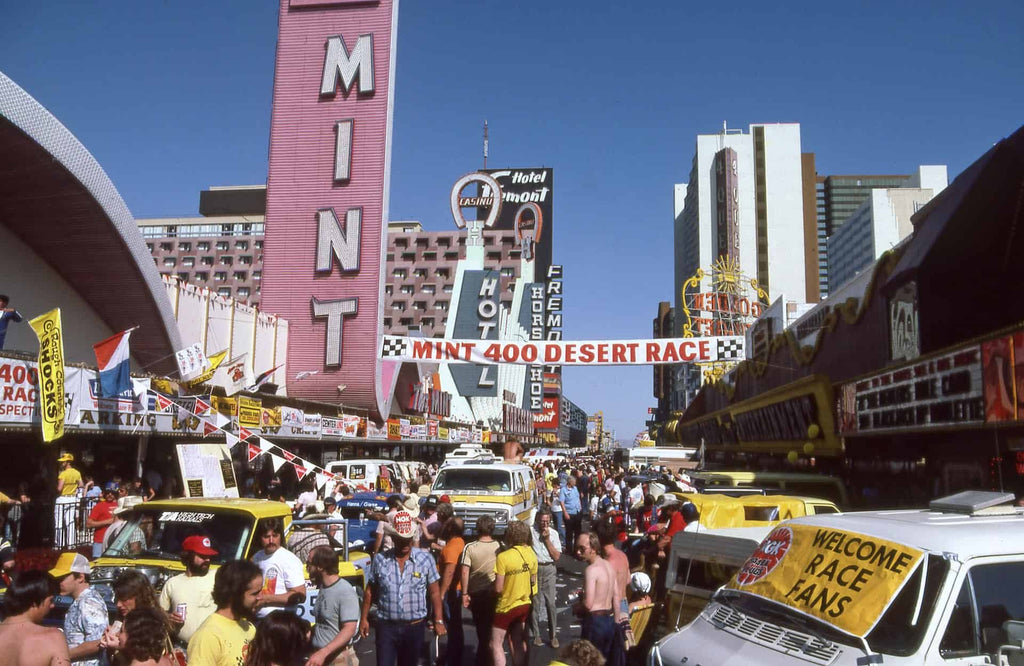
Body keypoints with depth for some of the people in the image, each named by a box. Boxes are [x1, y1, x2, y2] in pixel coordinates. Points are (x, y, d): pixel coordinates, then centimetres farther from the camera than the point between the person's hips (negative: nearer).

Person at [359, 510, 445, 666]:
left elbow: (434, 592, 0)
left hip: (414, 627, 0)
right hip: (386, 626, 0)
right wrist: (364, 618, 7)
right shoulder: (379, 559, -3)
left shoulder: (425, 559, -5)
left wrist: (438, 621, -3)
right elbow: (370, 591, 7)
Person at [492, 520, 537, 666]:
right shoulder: (530, 554, -3)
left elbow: (498, 588, -21)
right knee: (518, 642, 16)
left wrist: (493, 583, -1)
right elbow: (533, 581, 9)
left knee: (496, 644, 5)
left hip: (506, 606, -6)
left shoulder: (503, 557, -24)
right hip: (524, 604, 7)